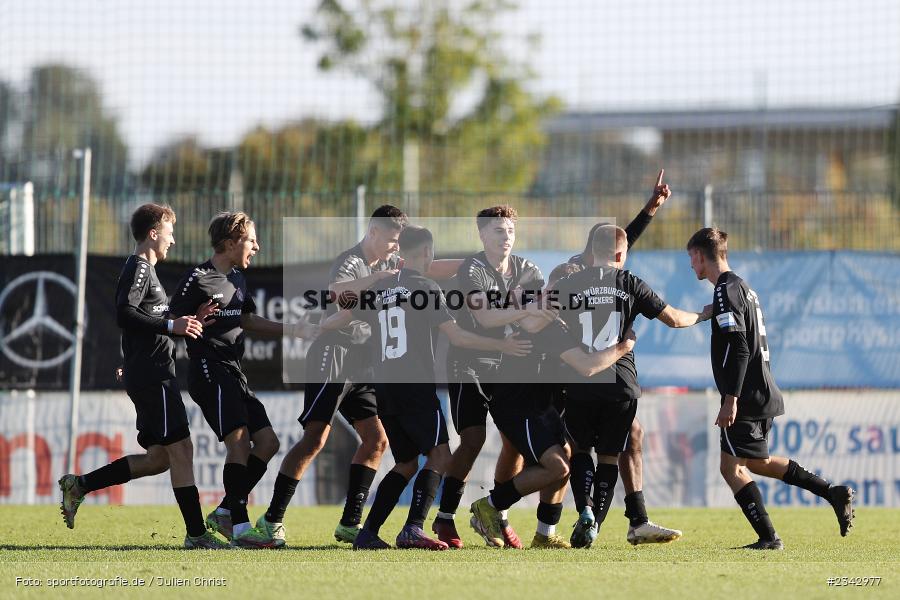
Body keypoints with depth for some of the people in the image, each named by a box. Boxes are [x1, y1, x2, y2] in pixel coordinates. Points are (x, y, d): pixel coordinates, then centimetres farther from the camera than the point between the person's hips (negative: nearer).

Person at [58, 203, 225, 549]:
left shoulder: (145, 270, 23)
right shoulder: (138, 268, -8)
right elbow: (124, 314, -22)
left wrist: (189, 321, 13)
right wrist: (171, 326, -23)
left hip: (152, 376, 10)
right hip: (152, 375, -10)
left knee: (158, 458, 10)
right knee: (180, 449, -9)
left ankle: (79, 485, 13)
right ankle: (196, 533, -9)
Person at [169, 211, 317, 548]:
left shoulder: (237, 278, 19)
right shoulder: (198, 280, -8)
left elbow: (249, 322, 30)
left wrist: (294, 331, 25)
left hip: (232, 372, 10)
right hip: (209, 368, -10)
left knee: (267, 442, 5)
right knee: (239, 439, -21)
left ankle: (224, 513, 10)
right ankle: (241, 527, -23)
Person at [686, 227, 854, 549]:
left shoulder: (726, 290, -13)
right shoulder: (744, 288, 18)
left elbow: (738, 347, -22)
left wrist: (731, 399, -24)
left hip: (748, 398, -10)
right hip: (765, 395, 10)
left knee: (731, 466, -6)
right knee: (756, 462, 20)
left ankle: (768, 537, -9)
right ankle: (833, 493, 18)